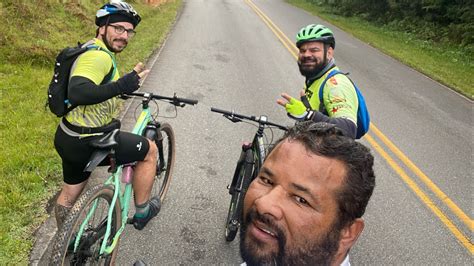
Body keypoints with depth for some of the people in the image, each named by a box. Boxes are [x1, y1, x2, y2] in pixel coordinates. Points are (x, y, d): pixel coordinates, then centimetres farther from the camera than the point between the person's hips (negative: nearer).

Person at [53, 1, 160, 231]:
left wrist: (122, 87, 32)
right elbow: (77, 93, -39)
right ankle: (142, 212, 19)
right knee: (150, 150, 4)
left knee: (69, 194, 28)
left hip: (68, 138, 10)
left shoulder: (92, 48, 10)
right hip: (84, 143, -10)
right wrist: (120, 86, -46)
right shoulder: (99, 56, -23)